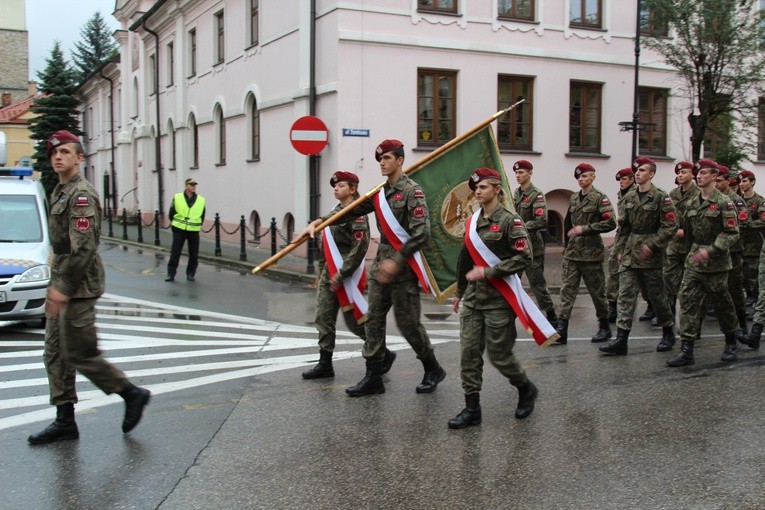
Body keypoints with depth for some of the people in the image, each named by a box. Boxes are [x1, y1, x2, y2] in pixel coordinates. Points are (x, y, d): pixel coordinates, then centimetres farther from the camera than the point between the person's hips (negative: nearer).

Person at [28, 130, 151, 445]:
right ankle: (65, 421, 17)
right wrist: (55, 285, 18)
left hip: (78, 288, -10)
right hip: (62, 286, 10)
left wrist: (63, 288, -23)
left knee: (80, 354, -4)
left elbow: (83, 248, -23)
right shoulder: (60, 192, 16)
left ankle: (132, 394, 11)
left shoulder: (81, 194, -15)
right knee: (55, 354, 10)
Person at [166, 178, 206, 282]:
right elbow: (171, 213, 7)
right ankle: (171, 274, 8)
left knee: (194, 254, 4)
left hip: (194, 231, 2)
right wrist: (174, 223, 9)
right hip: (179, 230, -1)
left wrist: (198, 225, 9)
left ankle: (191, 274, 18)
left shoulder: (201, 200, 2)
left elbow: (202, 216, 13)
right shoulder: (177, 198, -2)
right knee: (175, 253, 0)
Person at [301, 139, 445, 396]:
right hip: (381, 264, 7)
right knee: (373, 320, 6)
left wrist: (397, 261, -21)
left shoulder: (412, 191, -11)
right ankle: (373, 377, 14)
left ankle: (433, 370, 20)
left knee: (408, 323, 0)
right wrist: (318, 222, 2)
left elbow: (421, 233, -18)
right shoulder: (379, 192, 12)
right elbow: (352, 210, 12)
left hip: (404, 267, -7)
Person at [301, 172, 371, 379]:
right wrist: (321, 272, 17)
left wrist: (341, 275, -20)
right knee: (323, 319, 7)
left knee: (355, 320, -1)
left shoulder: (357, 214, -13)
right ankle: (325, 364, 14)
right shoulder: (335, 212, 14)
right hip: (329, 275, 9)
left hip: (347, 276, -8)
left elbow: (359, 247, -20)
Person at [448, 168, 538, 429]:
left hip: (499, 299, -6)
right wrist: (460, 292, 22)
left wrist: (488, 272, -20)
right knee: (469, 352, 2)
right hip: (473, 297, 7)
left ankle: (526, 389, 29)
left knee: (499, 353, 1)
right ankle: (472, 409, 10)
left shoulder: (509, 221, -10)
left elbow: (524, 257, -17)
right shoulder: (473, 222, 11)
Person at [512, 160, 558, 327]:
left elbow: (542, 221, -21)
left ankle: (552, 317, 15)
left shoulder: (536, 195, -12)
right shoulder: (516, 193, 10)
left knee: (537, 284, 1)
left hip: (531, 246, -7)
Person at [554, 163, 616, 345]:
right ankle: (561, 331, -3)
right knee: (567, 289, -1)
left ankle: (605, 327, 22)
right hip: (572, 252, 6)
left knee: (597, 290, 6)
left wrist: (584, 229, -18)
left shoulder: (600, 198, -6)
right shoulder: (574, 198, 13)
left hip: (591, 252, -5)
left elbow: (610, 223, -16)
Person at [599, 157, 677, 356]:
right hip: (629, 254, 5)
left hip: (650, 257, -5)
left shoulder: (661, 197, -8)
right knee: (625, 295, -2)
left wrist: (652, 245, -17)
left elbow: (670, 226, -12)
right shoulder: (629, 198, 10)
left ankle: (668, 333, 28)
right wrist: (620, 250, 10)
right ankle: (621, 340, -4)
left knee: (657, 295, 8)